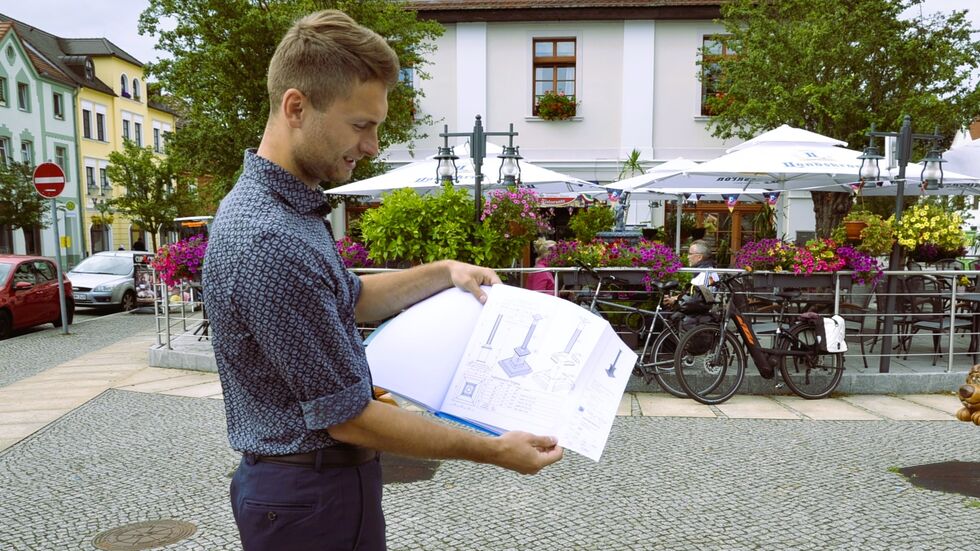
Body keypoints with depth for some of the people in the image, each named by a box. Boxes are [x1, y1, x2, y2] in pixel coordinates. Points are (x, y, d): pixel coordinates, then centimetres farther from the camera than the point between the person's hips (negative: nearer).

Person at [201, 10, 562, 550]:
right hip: (311, 501, -9)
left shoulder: (272, 201, 2)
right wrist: (495, 451, -17)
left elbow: (348, 299, 16)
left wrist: (443, 272, 7)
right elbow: (347, 417, -25)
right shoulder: (271, 242, -30)